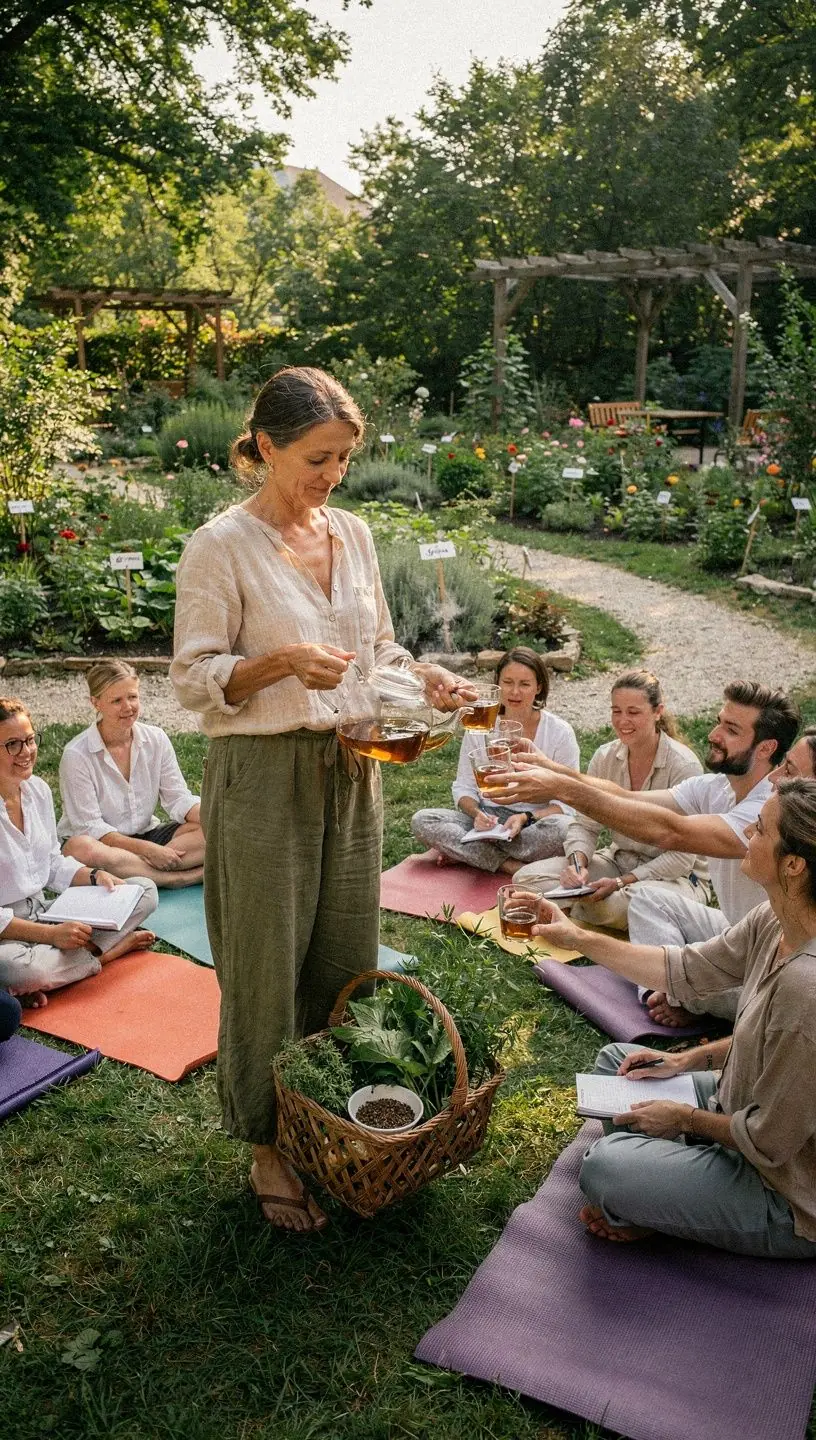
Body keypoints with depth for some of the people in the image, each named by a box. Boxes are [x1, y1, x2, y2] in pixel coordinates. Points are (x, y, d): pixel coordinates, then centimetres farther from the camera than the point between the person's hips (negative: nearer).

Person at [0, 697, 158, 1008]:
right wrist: (50, 935, -23)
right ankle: (111, 950, -12)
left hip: (43, 912, 7)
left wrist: (95, 876, -6)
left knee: (145, 890, 0)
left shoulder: (37, 789, 3)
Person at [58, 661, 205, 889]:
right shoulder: (76, 754, -14)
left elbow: (178, 797, 0)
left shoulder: (156, 739, 1)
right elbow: (89, 827, -17)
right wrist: (146, 849, -26)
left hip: (147, 835, 4)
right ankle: (190, 876, -34)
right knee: (82, 849, -40)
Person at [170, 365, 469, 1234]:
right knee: (266, 967, 6)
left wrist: (423, 677, -3)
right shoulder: (221, 546, -10)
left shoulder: (353, 534, 8)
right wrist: (280, 662, -25)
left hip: (352, 769, 6)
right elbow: (193, 678, -10)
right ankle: (267, 1149, 25)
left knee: (346, 957, 15)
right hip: (263, 776, -6)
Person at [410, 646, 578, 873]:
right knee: (421, 821, -21)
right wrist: (476, 812, -17)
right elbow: (463, 787, 6)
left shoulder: (560, 732, -5)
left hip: (536, 821, -2)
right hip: (488, 819, 2)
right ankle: (509, 864, -25)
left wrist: (525, 818, -22)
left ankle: (464, 851, -20)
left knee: (561, 827, -38)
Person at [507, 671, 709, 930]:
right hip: (618, 860, 5)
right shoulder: (606, 757, -3)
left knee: (625, 904, -40)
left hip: (677, 876, -5)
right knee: (527, 877, -12)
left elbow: (681, 857, -18)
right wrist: (578, 862, -19)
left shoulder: (684, 766, -19)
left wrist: (622, 882, -26)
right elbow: (584, 824, 3)